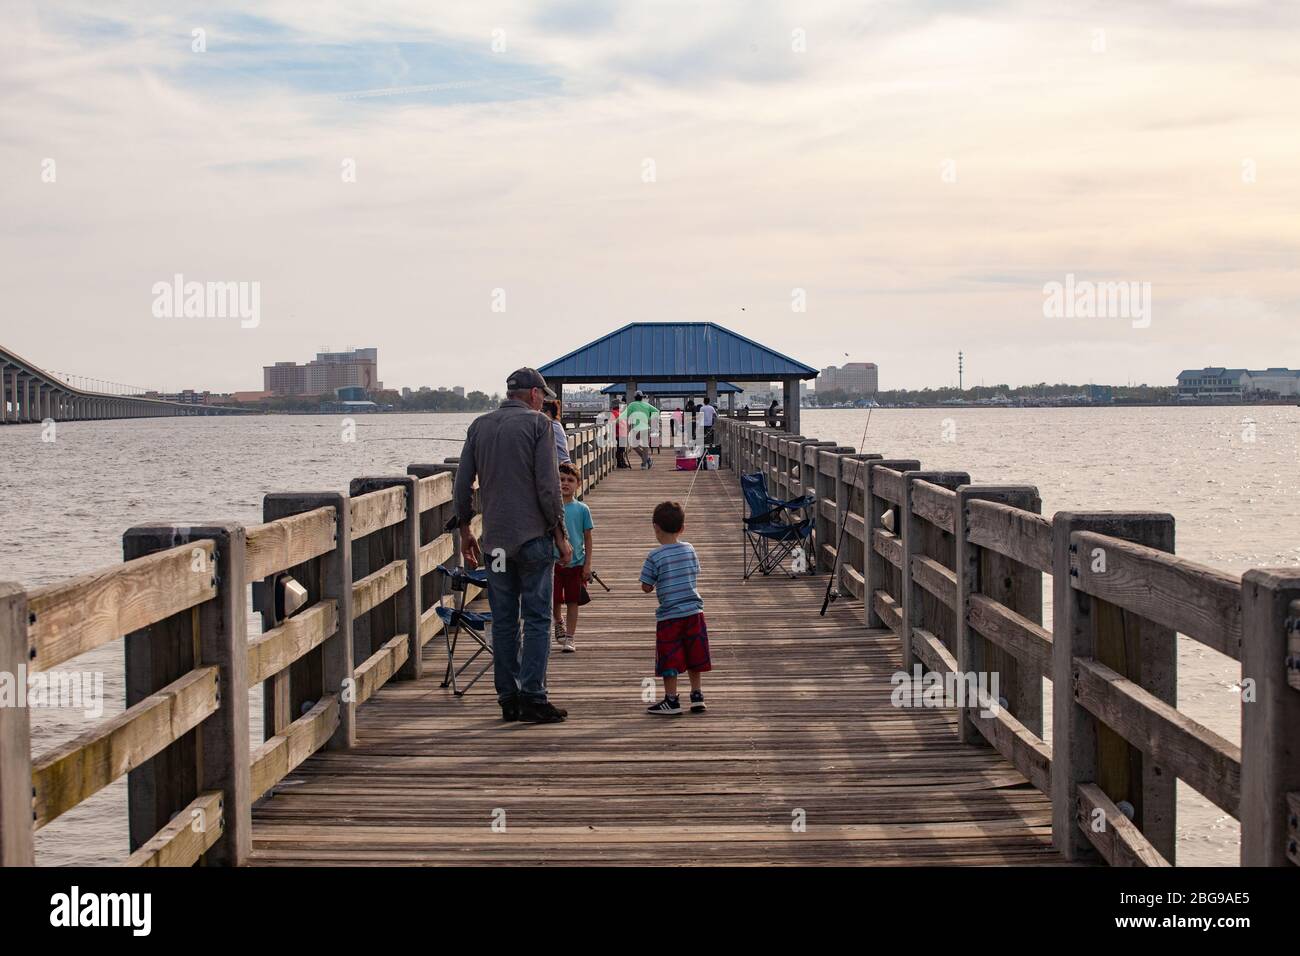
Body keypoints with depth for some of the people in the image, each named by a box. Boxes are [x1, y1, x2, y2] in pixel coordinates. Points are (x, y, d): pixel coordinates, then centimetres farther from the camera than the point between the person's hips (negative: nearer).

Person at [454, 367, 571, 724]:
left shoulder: (479, 426, 10)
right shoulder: (537, 423, -4)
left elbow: (462, 486, 11)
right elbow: (548, 486, -10)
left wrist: (465, 531, 20)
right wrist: (561, 535, -4)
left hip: (495, 540, 5)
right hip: (534, 537, -5)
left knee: (503, 621, 9)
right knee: (537, 619, -1)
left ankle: (508, 700, 12)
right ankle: (533, 698, -5)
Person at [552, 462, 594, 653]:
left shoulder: (582, 510, -2)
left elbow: (587, 539, 2)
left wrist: (587, 564, -2)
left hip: (576, 563, 0)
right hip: (554, 561, 0)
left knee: (572, 602, 5)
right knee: (555, 601, 7)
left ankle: (569, 638, 14)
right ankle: (559, 623, 37)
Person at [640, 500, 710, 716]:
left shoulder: (655, 557, -12)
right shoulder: (690, 550, 3)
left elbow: (646, 587, -7)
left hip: (669, 615, -5)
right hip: (694, 611, 5)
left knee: (669, 660, 3)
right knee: (694, 656, 15)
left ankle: (671, 700, 6)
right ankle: (697, 696, 21)